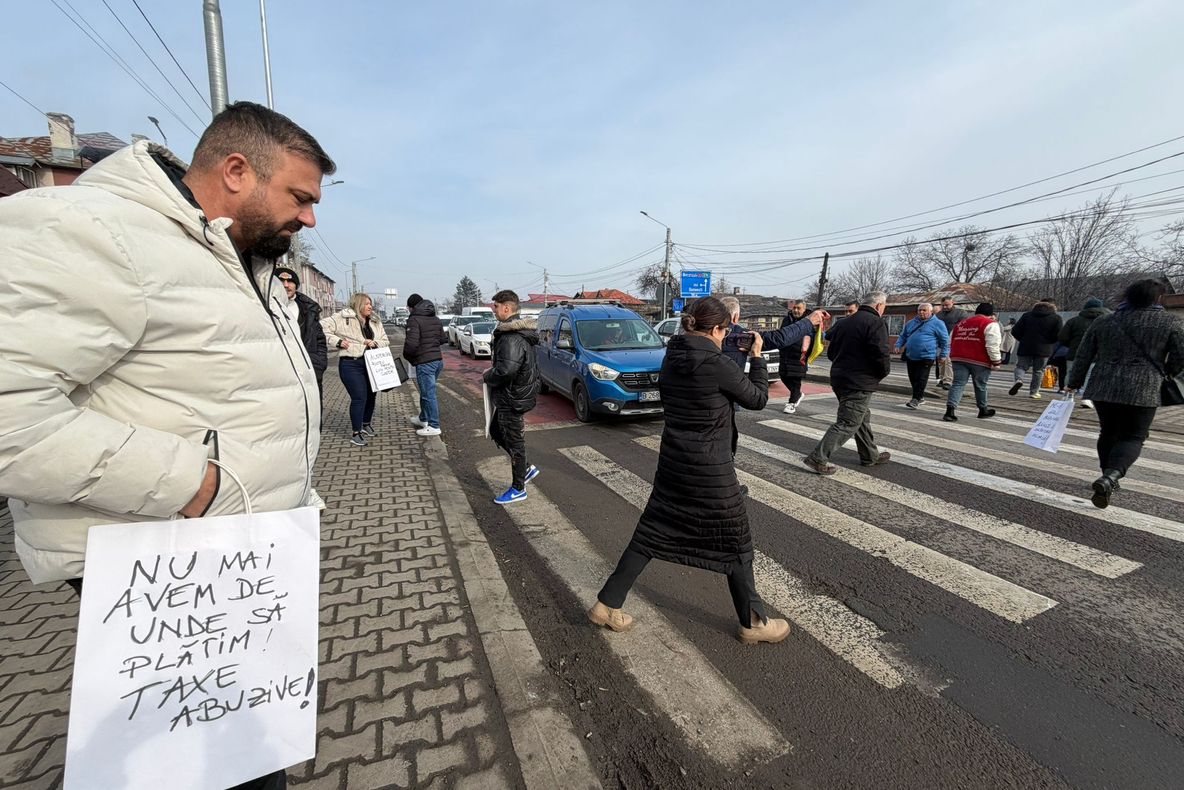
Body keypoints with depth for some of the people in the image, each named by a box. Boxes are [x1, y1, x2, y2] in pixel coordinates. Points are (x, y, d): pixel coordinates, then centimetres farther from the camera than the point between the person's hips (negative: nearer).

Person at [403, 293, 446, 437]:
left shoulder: (414, 319, -13)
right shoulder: (436, 319, 12)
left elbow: (412, 343, -22)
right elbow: (442, 339, 20)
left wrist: (407, 355, -5)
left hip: (424, 362, -9)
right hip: (438, 360, 9)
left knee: (429, 394, -1)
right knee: (426, 391, 22)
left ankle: (434, 426, 5)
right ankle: (423, 419, 37)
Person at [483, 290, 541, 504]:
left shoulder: (512, 338, -24)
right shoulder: (519, 331, 10)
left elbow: (505, 371, -34)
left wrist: (487, 376, -14)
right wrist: (492, 371, 9)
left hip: (512, 399, -11)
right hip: (507, 397, 11)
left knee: (514, 442, 2)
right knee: (496, 432, 23)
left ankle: (518, 489, 18)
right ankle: (527, 468, 31)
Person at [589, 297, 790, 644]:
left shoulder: (671, 357, 0)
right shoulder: (717, 365, -19)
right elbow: (758, 399, -6)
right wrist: (756, 357, 7)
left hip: (672, 462, 7)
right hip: (711, 471, -6)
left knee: (650, 533, 17)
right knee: (736, 544, 14)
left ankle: (607, 604, 24)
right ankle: (753, 623, 33)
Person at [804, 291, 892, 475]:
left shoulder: (844, 323, 11)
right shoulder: (876, 323, -13)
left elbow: (831, 352, 16)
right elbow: (881, 355, -21)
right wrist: (882, 373, -2)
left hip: (839, 379, 9)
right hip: (859, 384, -9)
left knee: (862, 418, 21)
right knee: (847, 424, -4)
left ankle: (870, 455, 34)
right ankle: (818, 458, -7)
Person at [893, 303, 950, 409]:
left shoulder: (937, 323, 0)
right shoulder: (911, 323, 16)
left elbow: (945, 340, 1)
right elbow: (903, 336, 25)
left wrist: (943, 355, -1)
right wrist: (898, 345, 8)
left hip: (926, 357, -6)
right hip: (911, 357, 6)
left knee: (921, 379, -9)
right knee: (913, 378, 10)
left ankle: (916, 399, -7)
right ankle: (921, 398, 24)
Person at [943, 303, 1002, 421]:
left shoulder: (961, 323, 17)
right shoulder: (990, 324, -4)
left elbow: (953, 343, 22)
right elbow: (992, 346, -13)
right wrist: (996, 362, -7)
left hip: (959, 358, 4)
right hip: (979, 361, -4)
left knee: (958, 384, 0)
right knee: (980, 386, 11)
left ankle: (950, 410, -16)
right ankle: (983, 410, 28)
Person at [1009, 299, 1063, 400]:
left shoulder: (1027, 315, 3)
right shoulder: (1056, 318, 0)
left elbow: (1015, 332, 0)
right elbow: (1058, 336, -4)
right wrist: (1047, 342, 15)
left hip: (1025, 348, 0)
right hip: (1044, 350, 0)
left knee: (1021, 366, 10)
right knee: (1038, 371, 9)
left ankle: (1019, 379, -21)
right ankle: (1034, 392, 12)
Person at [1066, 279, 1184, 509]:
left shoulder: (1103, 322, 8)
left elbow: (1083, 357, 9)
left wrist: (1074, 383, 19)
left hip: (1103, 388, 3)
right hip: (1142, 390, -3)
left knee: (1108, 432, 18)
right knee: (1132, 437, 2)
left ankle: (1108, 478, 25)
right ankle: (1111, 476, -21)